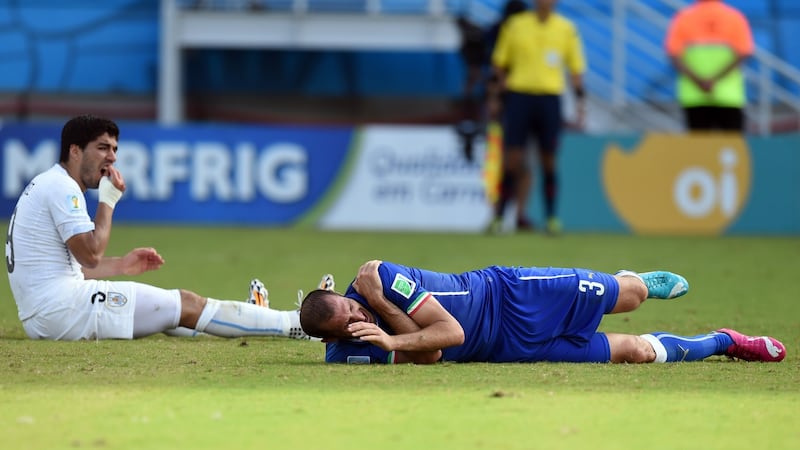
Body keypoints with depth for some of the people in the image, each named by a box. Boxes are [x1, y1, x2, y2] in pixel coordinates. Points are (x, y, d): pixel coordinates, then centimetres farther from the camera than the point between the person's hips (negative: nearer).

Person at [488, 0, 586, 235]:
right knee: (512, 159, -3)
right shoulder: (515, 24, 5)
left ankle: (551, 217, 10)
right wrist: (495, 97, 5)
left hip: (550, 98, 1)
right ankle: (498, 215, 4)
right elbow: (499, 63, 10)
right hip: (518, 94, -1)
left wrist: (580, 99, 2)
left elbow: (576, 68, 11)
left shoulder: (567, 29, 7)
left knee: (548, 161, 3)